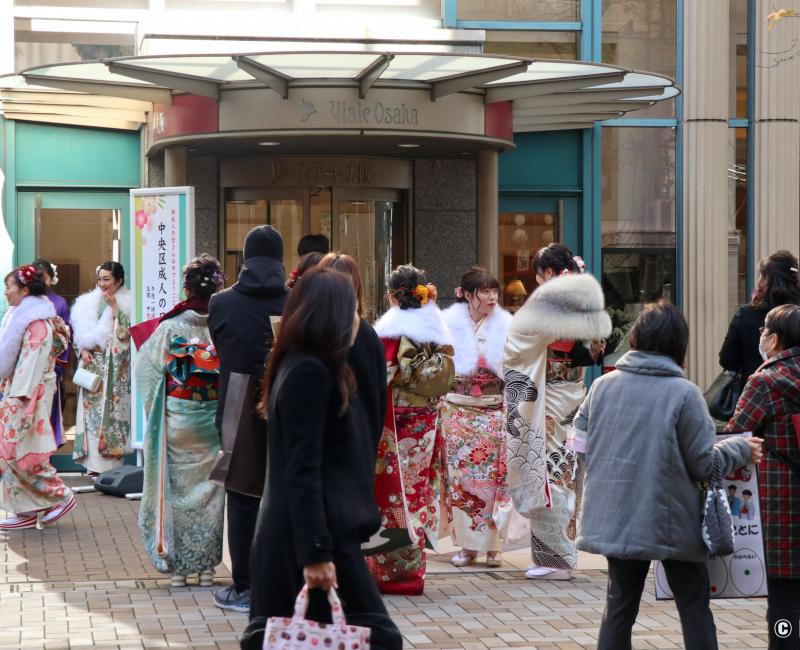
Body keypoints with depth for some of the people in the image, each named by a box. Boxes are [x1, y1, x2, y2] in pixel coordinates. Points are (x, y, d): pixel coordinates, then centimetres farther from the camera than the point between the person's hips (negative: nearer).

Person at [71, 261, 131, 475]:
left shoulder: (125, 303, 1)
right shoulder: (89, 303, 10)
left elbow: (126, 333, -10)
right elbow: (80, 334, 12)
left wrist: (114, 306, -12)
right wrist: (82, 351, -6)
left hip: (115, 366, -3)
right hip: (93, 364, 3)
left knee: (112, 409, -3)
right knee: (91, 409, -2)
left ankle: (111, 462, 1)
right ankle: (94, 464, 1)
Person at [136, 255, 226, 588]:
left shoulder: (171, 327, -10)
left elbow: (146, 367, -1)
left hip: (176, 420, -1)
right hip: (215, 421, 1)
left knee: (177, 488, 9)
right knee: (210, 490, 11)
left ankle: (177, 565, 12)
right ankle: (207, 566, 14)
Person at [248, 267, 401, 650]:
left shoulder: (300, 366, 16)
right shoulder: (311, 372, -13)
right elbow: (302, 471, -20)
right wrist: (316, 552, -23)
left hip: (293, 538, 10)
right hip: (311, 537, -10)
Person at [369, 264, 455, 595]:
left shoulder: (391, 331, -12)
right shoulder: (437, 330, 8)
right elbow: (444, 379, 11)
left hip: (395, 423, -6)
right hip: (426, 424, 6)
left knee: (393, 493, 0)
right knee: (416, 491, 11)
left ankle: (391, 572, 3)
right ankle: (412, 572, 16)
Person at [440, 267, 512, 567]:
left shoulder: (505, 325, 4)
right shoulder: (449, 323, 2)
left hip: (494, 410, 0)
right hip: (457, 408, 0)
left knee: (494, 475, -2)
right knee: (460, 474, 0)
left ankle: (492, 544, 6)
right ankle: (466, 544, 8)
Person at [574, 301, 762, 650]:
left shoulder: (602, 385, -2)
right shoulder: (684, 393, -13)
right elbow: (704, 463, -10)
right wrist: (742, 449, 7)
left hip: (615, 521, 4)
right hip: (672, 523, -4)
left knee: (620, 606, 14)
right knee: (694, 608, 11)